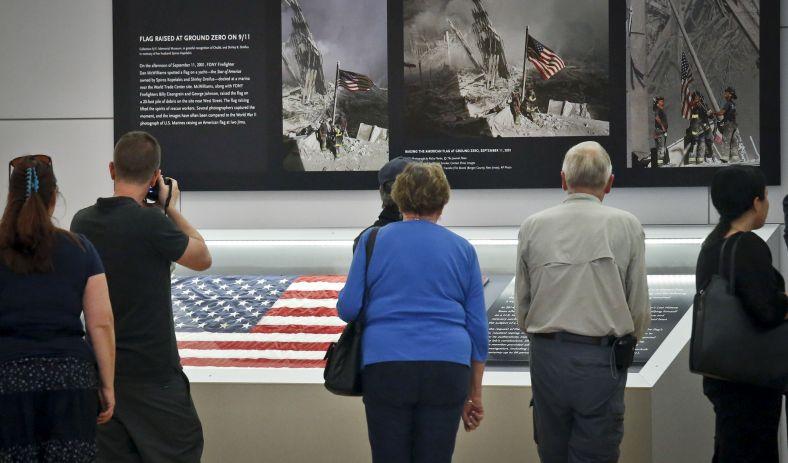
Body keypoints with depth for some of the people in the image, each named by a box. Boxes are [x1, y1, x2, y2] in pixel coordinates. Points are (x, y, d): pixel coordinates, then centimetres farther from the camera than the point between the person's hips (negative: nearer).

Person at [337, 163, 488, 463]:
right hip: (448, 368, 1)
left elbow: (348, 308, 2)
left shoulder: (373, 240, 5)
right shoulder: (462, 249, 10)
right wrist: (475, 394, 17)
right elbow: (477, 327, 10)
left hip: (386, 366, -1)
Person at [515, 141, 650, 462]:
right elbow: (639, 306, 0)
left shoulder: (533, 227, 2)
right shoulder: (626, 226, -4)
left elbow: (522, 305, 8)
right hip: (600, 360, -2)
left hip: (546, 356, 2)